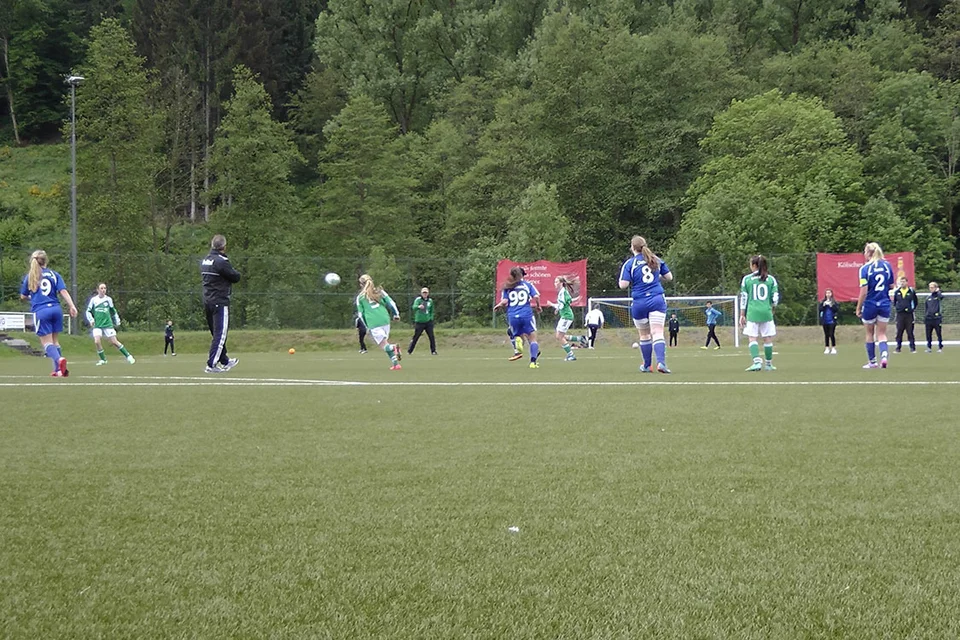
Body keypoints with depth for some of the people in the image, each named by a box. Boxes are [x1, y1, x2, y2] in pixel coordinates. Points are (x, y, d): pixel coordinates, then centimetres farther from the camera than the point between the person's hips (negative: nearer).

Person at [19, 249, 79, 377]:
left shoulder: (29, 276, 8)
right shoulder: (54, 274, 9)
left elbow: (23, 296, 17)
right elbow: (63, 291, -2)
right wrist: (72, 306, -6)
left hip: (40, 311, -3)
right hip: (56, 309, 3)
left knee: (47, 343, -3)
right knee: (55, 341, 14)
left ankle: (59, 359, -31)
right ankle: (58, 370, 9)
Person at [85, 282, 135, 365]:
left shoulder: (108, 299, 4)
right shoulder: (94, 299, 2)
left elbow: (113, 311, 18)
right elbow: (88, 311, 9)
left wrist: (117, 321, 17)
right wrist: (91, 320, -6)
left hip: (108, 324, 0)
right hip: (97, 325, 0)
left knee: (114, 342, -5)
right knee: (97, 341, -17)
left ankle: (128, 356, 9)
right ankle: (103, 359, 2)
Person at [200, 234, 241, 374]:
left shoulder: (204, 261, 11)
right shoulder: (221, 261, -15)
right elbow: (236, 277, -11)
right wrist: (235, 272, 12)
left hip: (207, 302, 9)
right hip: (220, 302, -9)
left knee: (216, 333, 18)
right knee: (220, 334, -5)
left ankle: (225, 361, 30)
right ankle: (211, 365, -11)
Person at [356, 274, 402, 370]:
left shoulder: (360, 297, 7)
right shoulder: (379, 291, 12)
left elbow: (361, 314, 10)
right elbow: (390, 302, 9)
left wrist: (367, 327, 18)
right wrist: (396, 314, 19)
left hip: (373, 323, -4)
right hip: (385, 320, 4)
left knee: (384, 345, -2)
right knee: (386, 342, 18)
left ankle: (394, 348, -37)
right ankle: (395, 363, 5)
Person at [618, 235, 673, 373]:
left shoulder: (629, 263, -3)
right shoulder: (656, 260, 7)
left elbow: (623, 285, -10)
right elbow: (669, 277, 12)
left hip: (639, 303, -1)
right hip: (657, 300, 1)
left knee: (644, 336, 14)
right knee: (657, 333, -8)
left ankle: (647, 366, 23)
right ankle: (661, 361, -27)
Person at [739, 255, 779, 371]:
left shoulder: (746, 279, 1)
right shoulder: (771, 279, 5)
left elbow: (743, 298, 2)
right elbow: (775, 298, 5)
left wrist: (742, 315, 7)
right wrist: (773, 309, 24)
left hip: (752, 313, -2)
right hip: (766, 312, 2)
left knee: (752, 338, -1)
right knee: (768, 339, 10)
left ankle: (757, 361, -19)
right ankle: (768, 364, 17)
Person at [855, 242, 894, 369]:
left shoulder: (865, 268, -12)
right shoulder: (887, 266, 1)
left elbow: (863, 291, -14)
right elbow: (892, 286, 7)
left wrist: (858, 308, -6)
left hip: (870, 305, -3)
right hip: (885, 304, 3)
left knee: (870, 333, 13)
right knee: (882, 333, 10)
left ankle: (872, 361, 19)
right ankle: (884, 355, -15)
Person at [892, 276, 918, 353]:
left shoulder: (911, 291, 1)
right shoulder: (897, 292, 6)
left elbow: (916, 302, 11)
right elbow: (894, 301, 20)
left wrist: (913, 308, 4)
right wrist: (896, 307, 9)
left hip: (909, 314, -2)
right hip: (900, 314, 2)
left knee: (910, 332, 0)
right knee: (899, 332, 2)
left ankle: (912, 348, 4)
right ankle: (898, 348, 7)